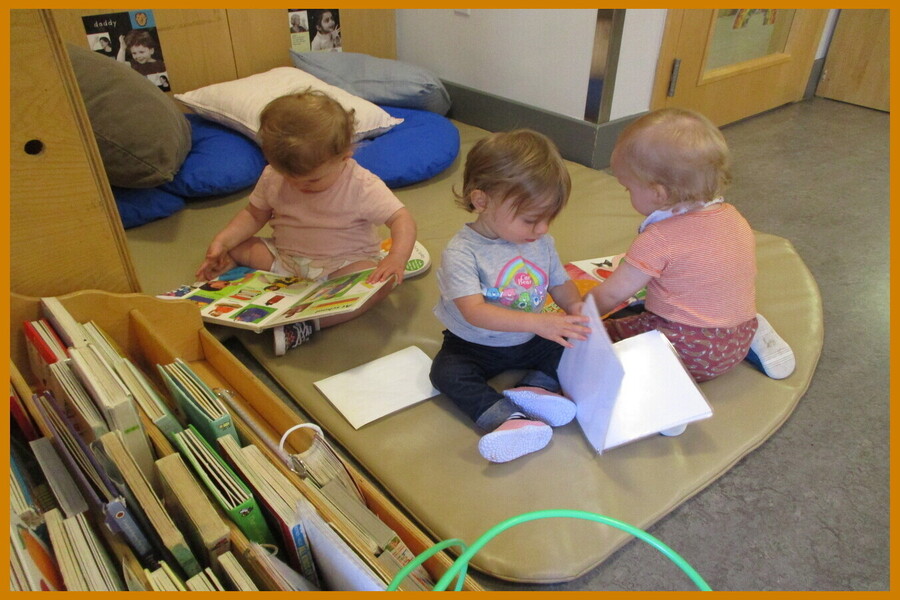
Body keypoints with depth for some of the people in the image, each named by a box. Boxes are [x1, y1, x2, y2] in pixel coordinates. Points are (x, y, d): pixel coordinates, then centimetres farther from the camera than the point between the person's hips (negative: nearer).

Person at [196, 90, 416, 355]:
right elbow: (254, 214, 7)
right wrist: (222, 241, -10)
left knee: (380, 282, -35)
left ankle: (305, 325, -43)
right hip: (283, 258, 4)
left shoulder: (362, 186, -18)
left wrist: (397, 258, -40)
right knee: (233, 249, -8)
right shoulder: (272, 178, -6)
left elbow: (402, 219, -20)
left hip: (344, 263, -4)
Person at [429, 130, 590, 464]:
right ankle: (508, 418, -40)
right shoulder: (461, 252, -23)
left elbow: (561, 285, 9)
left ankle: (537, 385, -24)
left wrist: (576, 308, -15)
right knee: (446, 371, -30)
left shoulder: (542, 243, -2)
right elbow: (474, 312, -33)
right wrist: (537, 323, -42)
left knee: (573, 345, -12)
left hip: (530, 343, 5)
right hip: (474, 346, -4)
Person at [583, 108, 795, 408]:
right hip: (739, 341, 8)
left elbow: (609, 296, -15)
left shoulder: (660, 240, -22)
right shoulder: (733, 217, 0)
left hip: (691, 352, -8)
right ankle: (756, 336, 20)